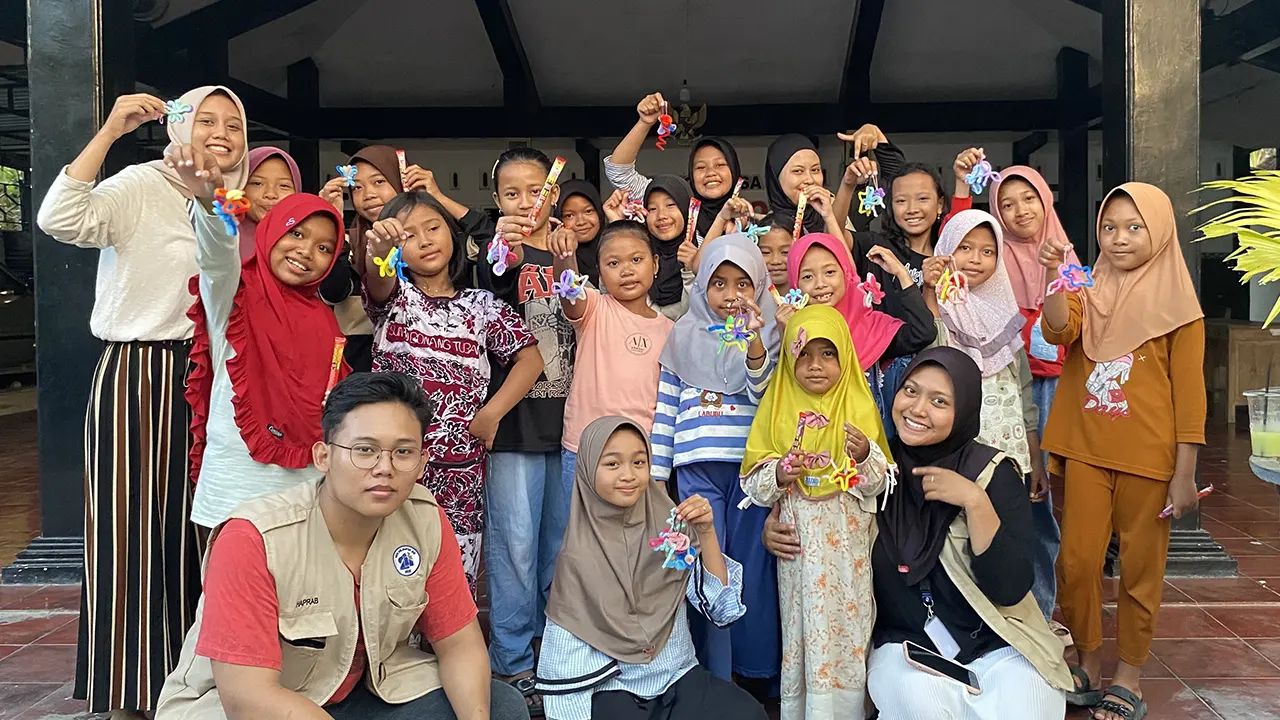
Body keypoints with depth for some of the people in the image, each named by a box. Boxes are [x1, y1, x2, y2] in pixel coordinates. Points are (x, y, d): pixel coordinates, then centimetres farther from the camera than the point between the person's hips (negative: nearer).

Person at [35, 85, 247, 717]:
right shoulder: (142, 185, -8)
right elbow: (60, 219, -26)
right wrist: (110, 131, -24)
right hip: (136, 378, -6)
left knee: (195, 524, 12)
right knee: (134, 529, 0)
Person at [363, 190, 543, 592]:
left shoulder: (481, 305, 9)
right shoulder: (393, 297, 7)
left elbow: (530, 359, 6)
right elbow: (377, 280, -17)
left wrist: (491, 414, -6)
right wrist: (377, 249, -41)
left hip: (460, 467, 1)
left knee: (458, 581, 5)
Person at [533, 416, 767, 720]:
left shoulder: (670, 526, -2)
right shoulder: (579, 554, -9)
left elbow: (723, 610, -5)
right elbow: (564, 661, -5)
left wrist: (706, 532, -15)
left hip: (680, 676, 3)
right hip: (611, 688, -3)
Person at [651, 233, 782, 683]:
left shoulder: (768, 334, 6)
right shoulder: (684, 336, 9)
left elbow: (766, 396, -8)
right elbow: (666, 406, 9)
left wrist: (753, 343, -24)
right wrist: (657, 472, 6)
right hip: (698, 468, 1)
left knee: (752, 567, 6)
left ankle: (756, 670, 23)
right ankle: (711, 676, 15)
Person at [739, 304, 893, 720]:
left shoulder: (859, 407, 1)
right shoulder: (777, 408, 4)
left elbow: (879, 483, -1)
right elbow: (752, 483, 2)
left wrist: (866, 455, -20)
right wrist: (778, 474, -17)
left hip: (847, 543, -1)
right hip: (797, 543, 1)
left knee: (845, 628, 3)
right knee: (799, 629, 6)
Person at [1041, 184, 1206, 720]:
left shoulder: (1176, 303, -1)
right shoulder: (1087, 293, 7)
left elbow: (1189, 392, -3)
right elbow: (1059, 330, -15)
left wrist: (1185, 474, -7)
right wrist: (1055, 275, -30)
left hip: (1149, 456, -2)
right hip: (1086, 451, 3)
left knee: (1140, 566, 8)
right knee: (1077, 559, 3)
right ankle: (1089, 664, 22)